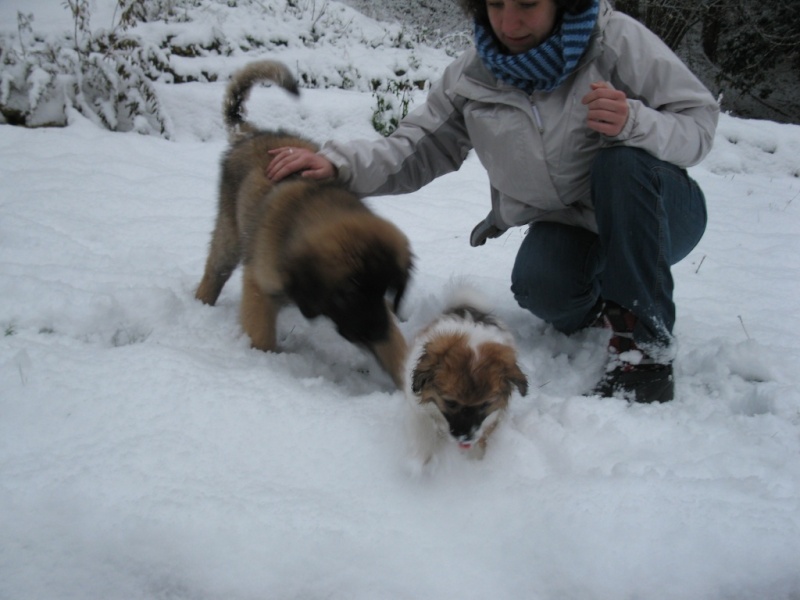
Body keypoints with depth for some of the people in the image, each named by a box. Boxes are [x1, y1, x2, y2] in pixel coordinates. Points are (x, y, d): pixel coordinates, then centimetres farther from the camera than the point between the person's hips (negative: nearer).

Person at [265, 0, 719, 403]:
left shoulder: (617, 39, -17)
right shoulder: (472, 76, -7)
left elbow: (700, 122, -17)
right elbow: (420, 149, -4)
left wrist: (635, 123, -38)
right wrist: (338, 162, -21)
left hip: (656, 215, -2)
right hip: (568, 228, 2)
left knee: (624, 162, -34)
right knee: (540, 286, -31)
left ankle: (648, 347, -29)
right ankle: (597, 310, 8)